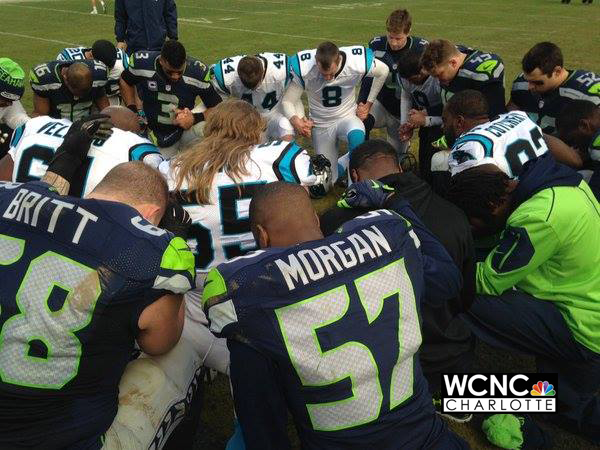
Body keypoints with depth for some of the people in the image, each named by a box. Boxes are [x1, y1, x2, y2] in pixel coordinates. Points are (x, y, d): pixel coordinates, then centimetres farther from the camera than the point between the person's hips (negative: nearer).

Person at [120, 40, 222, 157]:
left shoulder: (198, 72, -22)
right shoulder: (142, 63, -19)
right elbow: (125, 82, 4)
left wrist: (195, 118, -30)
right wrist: (132, 110, -6)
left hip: (184, 129, -1)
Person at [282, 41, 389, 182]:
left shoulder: (357, 63, -25)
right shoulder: (304, 69, -25)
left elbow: (383, 71, -4)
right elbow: (287, 101, -15)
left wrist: (368, 104, -3)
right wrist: (295, 120, -35)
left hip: (347, 117, -1)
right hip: (321, 124, 1)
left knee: (357, 137, -39)